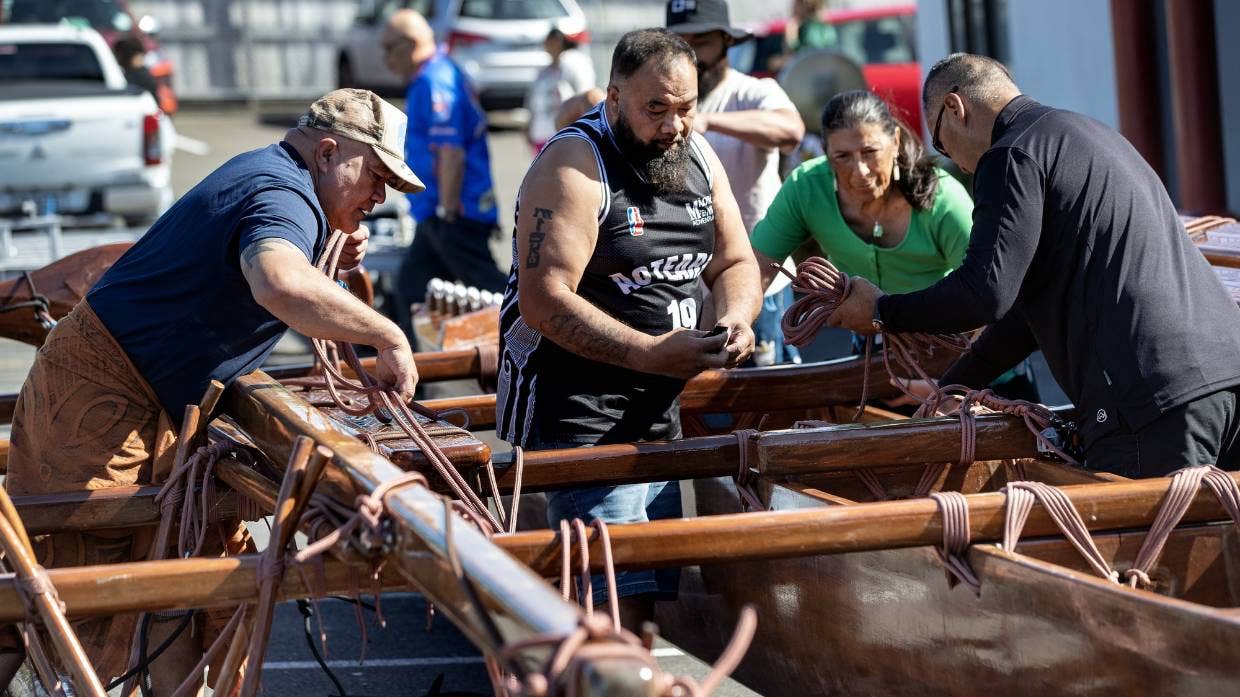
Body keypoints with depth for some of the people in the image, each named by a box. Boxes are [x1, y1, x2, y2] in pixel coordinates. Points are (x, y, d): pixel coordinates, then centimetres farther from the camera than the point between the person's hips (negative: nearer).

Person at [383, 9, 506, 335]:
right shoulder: (442, 74, 16)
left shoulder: (435, 82, -17)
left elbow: (451, 153, -23)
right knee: (411, 288, 13)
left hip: (455, 217, -11)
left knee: (489, 291, -7)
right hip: (433, 214, 11)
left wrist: (448, 212, -20)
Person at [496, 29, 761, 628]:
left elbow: (735, 263, 15)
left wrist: (736, 318, -9)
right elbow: (543, 303, -23)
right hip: (576, 415, -8)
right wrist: (650, 353, -28)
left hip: (659, 413, 8)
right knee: (620, 601, -17)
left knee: (653, 584, 13)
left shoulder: (698, 156, 8)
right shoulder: (574, 165, -16)